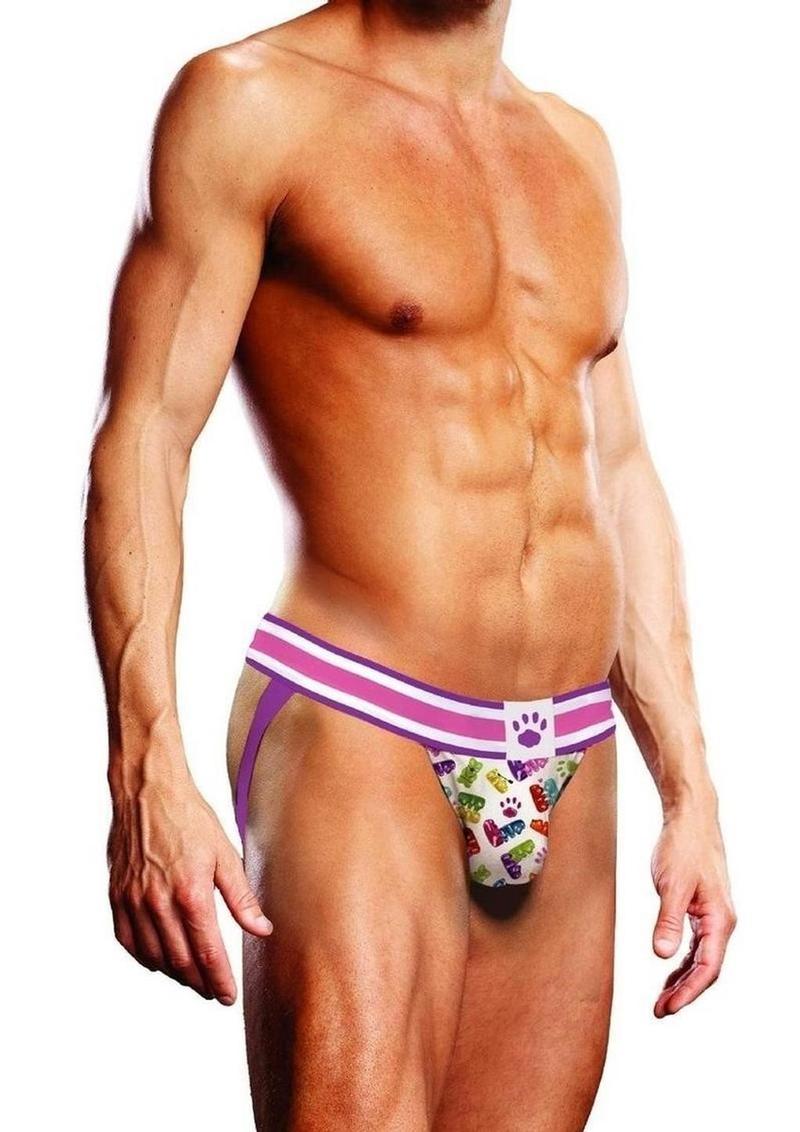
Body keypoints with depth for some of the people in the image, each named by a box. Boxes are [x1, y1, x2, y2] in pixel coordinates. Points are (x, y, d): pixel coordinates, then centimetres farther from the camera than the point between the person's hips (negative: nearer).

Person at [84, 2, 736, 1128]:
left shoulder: (579, 147, 17)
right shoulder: (252, 99, 0)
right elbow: (143, 439, -6)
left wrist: (690, 791, 13)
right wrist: (147, 770, -18)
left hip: (570, 774, 6)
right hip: (357, 738, -5)